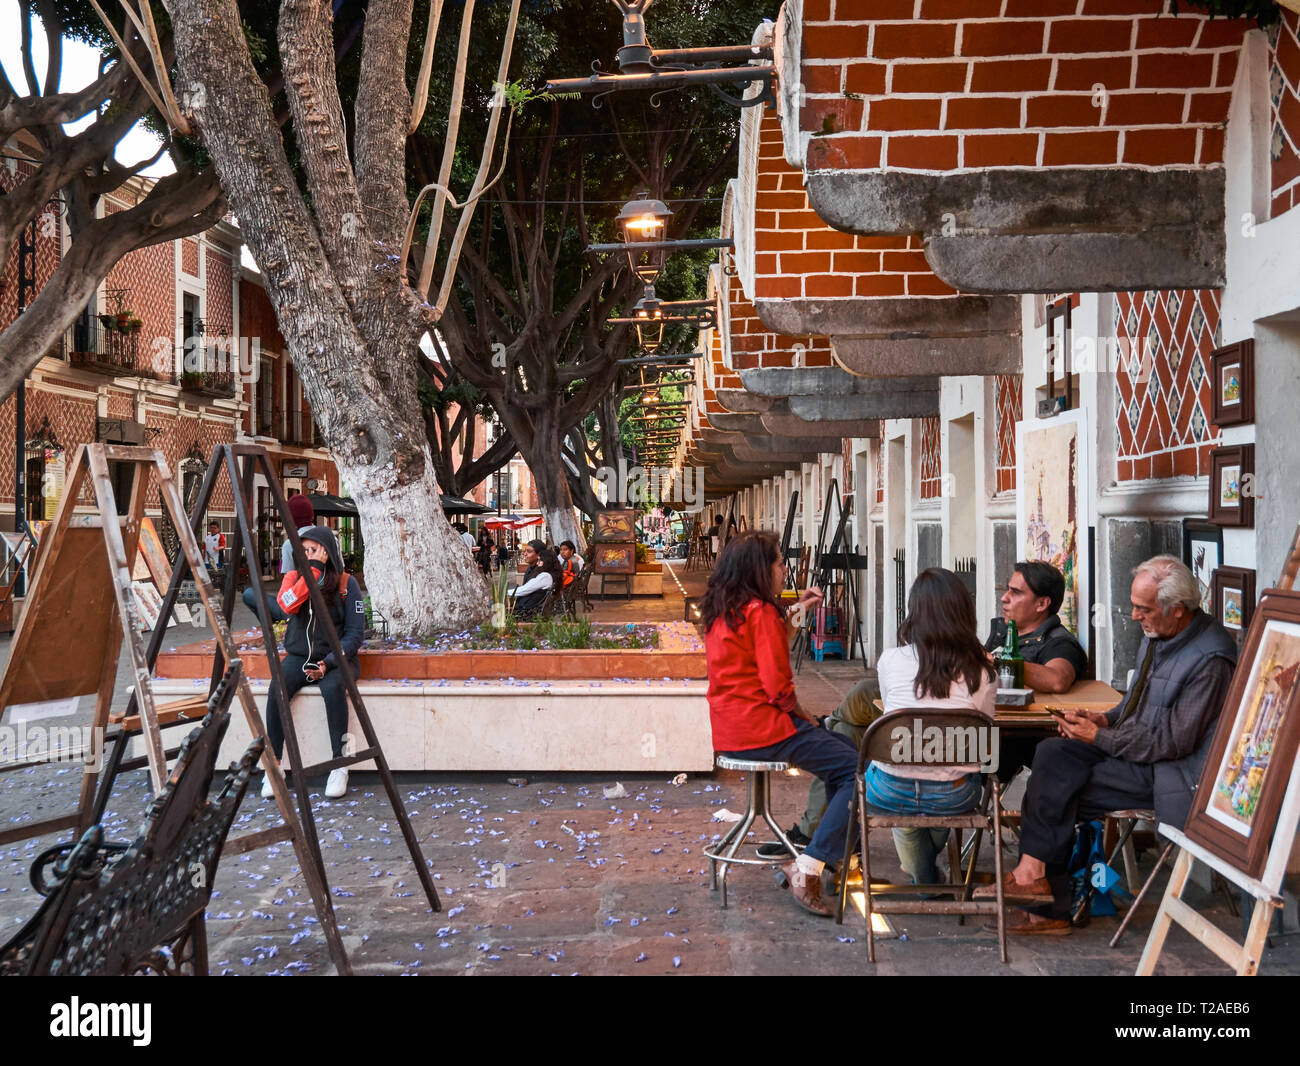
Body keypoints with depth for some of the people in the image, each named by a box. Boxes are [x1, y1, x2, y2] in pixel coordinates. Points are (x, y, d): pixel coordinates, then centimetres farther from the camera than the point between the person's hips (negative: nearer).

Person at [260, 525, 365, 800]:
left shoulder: (346, 582, -1)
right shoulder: (294, 576, 7)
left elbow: (355, 632, -4)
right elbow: (287, 605, -16)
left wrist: (329, 663, -17)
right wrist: (314, 570, -18)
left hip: (335, 656, -3)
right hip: (299, 655, 3)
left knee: (333, 688, -34)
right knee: (277, 689, -27)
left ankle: (339, 766, -25)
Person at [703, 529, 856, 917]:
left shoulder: (720, 609, 13)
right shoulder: (760, 610, -15)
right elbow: (777, 686, -18)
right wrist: (804, 714, 1)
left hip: (728, 727, 10)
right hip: (760, 728, -10)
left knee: (837, 744, 21)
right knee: (858, 769, -13)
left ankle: (837, 852, 20)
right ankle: (807, 868, -13)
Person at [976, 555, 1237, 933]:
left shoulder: (1209, 659, -20)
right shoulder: (1157, 634, 7)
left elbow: (1175, 741, -20)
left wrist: (1099, 737, -16)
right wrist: (1107, 719, 1)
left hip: (1169, 772, -9)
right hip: (1134, 745, 9)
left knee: (1056, 792, -22)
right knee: (1051, 753, -13)